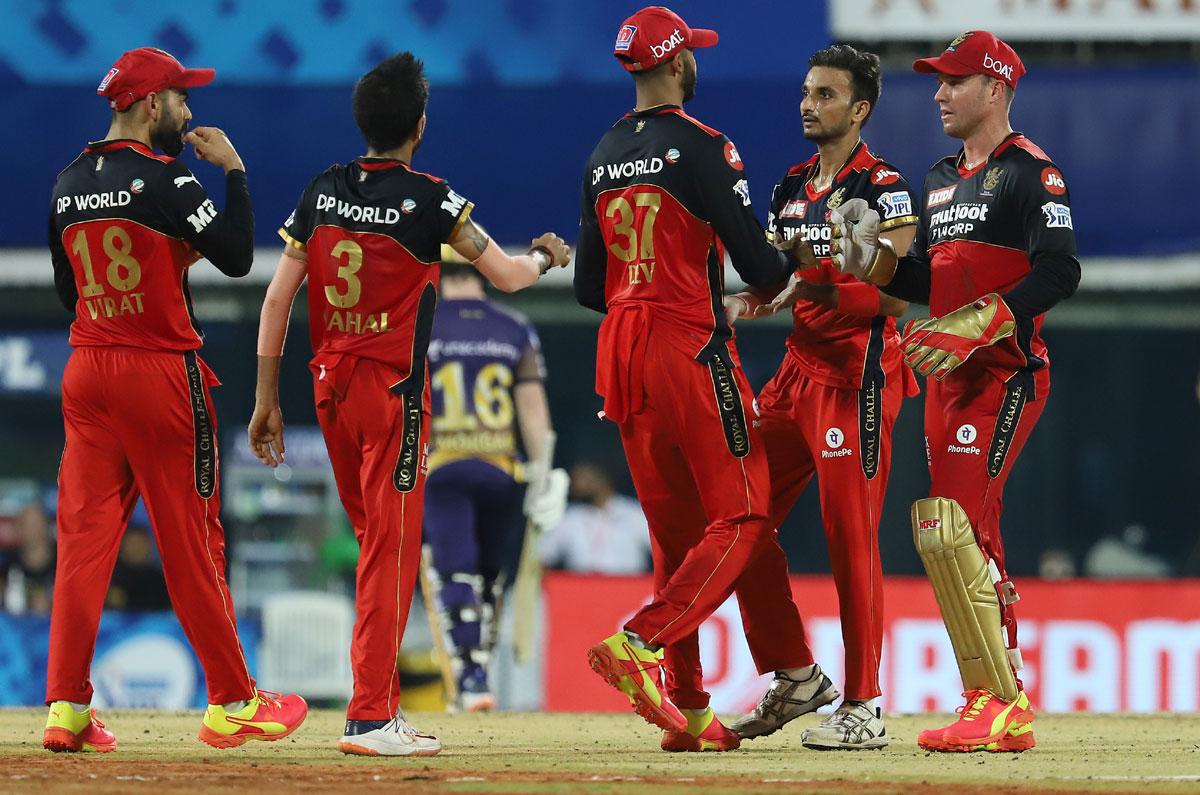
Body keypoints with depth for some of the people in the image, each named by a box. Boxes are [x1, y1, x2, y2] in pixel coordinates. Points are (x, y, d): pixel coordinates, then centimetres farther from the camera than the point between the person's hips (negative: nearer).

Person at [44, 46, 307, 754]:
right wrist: (233, 169, -5)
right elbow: (238, 256, -16)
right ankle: (232, 702, 9)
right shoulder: (162, 178, -13)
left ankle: (67, 706, -4)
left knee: (84, 535, 3)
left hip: (87, 370, 6)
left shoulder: (70, 186, 10)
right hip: (161, 373, -6)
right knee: (192, 541, 1)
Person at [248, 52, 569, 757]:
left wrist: (267, 400, 10)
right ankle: (370, 718, -8)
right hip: (394, 392, -6)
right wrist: (547, 256, 17)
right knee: (392, 549, -3)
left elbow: (278, 299, 5)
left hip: (329, 385, 6)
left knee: (374, 541, 17)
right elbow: (506, 275, -6)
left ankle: (383, 703, 20)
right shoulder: (426, 198, -11)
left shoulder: (323, 192, 5)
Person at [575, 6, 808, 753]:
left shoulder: (603, 158, 11)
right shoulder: (699, 146, -10)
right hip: (691, 348, -7)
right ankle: (641, 644, -20)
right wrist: (786, 264, 11)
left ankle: (688, 707, 8)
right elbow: (757, 264, -12)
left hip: (620, 351, 7)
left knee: (675, 531, 11)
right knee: (739, 517, -2)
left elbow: (589, 285, 14)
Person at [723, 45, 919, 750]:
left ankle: (864, 708, -4)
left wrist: (817, 282, -26)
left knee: (851, 537, -9)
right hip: (799, 368, 9)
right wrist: (750, 301, 4)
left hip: (859, 374, -9)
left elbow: (895, 297, -16)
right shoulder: (792, 187, 16)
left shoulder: (884, 187, -9)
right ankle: (797, 679, 18)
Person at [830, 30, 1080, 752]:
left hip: (1005, 374, -10)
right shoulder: (944, 180, 20)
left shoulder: (1031, 172, -8)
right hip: (948, 376, 10)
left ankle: (1003, 710, -17)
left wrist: (971, 329, -25)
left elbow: (1059, 274, -19)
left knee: (952, 529, -19)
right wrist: (873, 260, 4)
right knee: (940, 533, 9)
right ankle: (990, 702, 15)